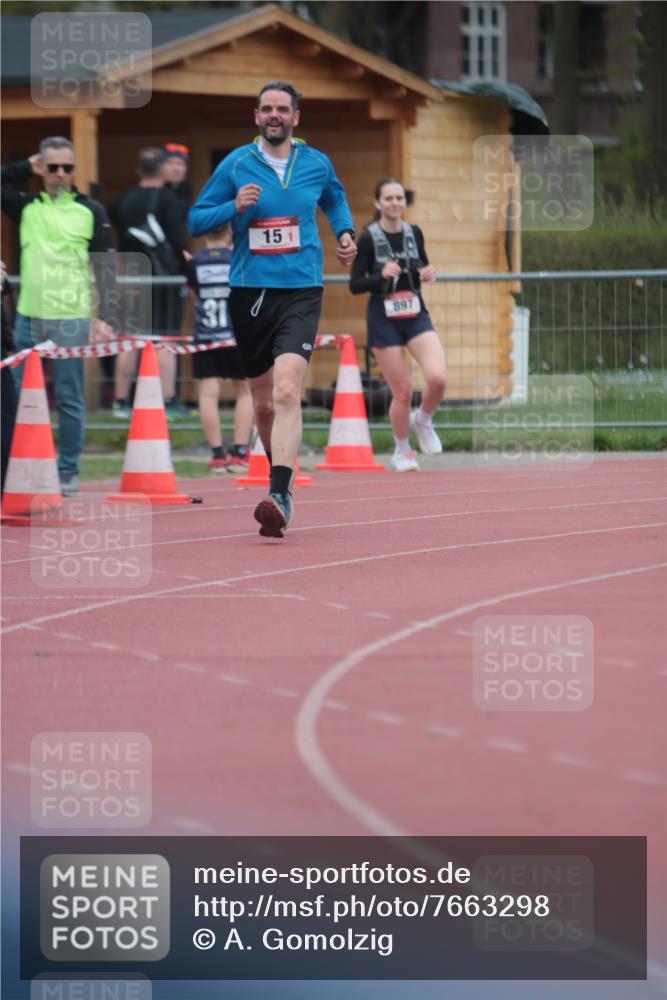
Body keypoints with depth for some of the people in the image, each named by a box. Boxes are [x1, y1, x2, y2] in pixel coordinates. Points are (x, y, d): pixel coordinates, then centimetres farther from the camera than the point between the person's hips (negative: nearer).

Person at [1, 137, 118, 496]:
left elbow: (106, 268, 2)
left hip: (72, 320, -3)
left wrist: (106, 317, -5)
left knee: (69, 398, 1)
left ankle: (68, 472, 8)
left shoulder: (91, 212, 3)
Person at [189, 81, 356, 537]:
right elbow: (196, 220, 5)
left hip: (301, 293, -2)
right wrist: (234, 208, -12)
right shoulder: (236, 165, 2)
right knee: (264, 404, 10)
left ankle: (280, 497, -29)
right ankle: (283, 475, 33)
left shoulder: (317, 164, 7)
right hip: (249, 292, 2)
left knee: (286, 392, -20)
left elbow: (336, 200, 29)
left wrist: (345, 232, 11)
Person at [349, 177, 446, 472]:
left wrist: (428, 274, -5)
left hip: (416, 315, 3)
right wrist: (382, 275, -25)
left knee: (438, 377, -17)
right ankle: (402, 452, 21)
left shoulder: (414, 233, 3)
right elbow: (354, 285, -8)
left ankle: (422, 421, 14)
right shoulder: (369, 238, -8)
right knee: (402, 390, -2)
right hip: (384, 319, -3)